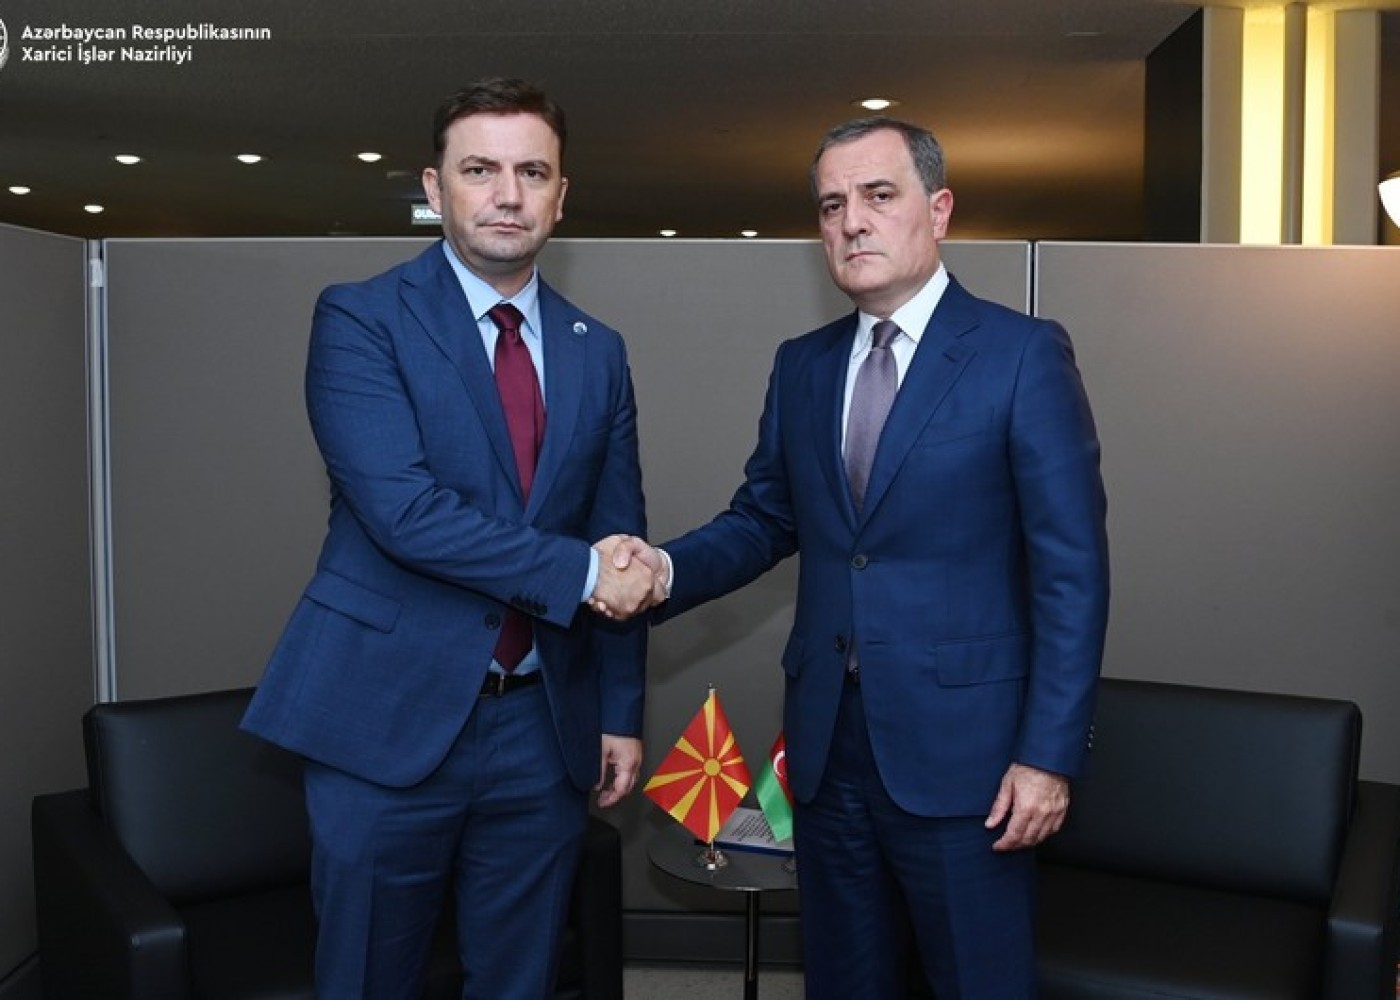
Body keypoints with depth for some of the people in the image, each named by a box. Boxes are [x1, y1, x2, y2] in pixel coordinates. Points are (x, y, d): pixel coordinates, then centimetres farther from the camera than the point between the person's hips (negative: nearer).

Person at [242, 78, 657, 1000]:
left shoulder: (598, 352, 8)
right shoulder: (360, 319, -6)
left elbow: (619, 541, 11)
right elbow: (405, 511, -19)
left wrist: (622, 711, 9)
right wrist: (579, 571, -16)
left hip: (544, 726, 4)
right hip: (390, 716, -4)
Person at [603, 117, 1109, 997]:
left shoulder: (1024, 354, -8)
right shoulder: (802, 365, 9)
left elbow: (1072, 569, -11)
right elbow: (764, 521, 12)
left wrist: (1050, 753, -14)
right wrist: (667, 569, -8)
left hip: (960, 749, -5)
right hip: (828, 747, 5)